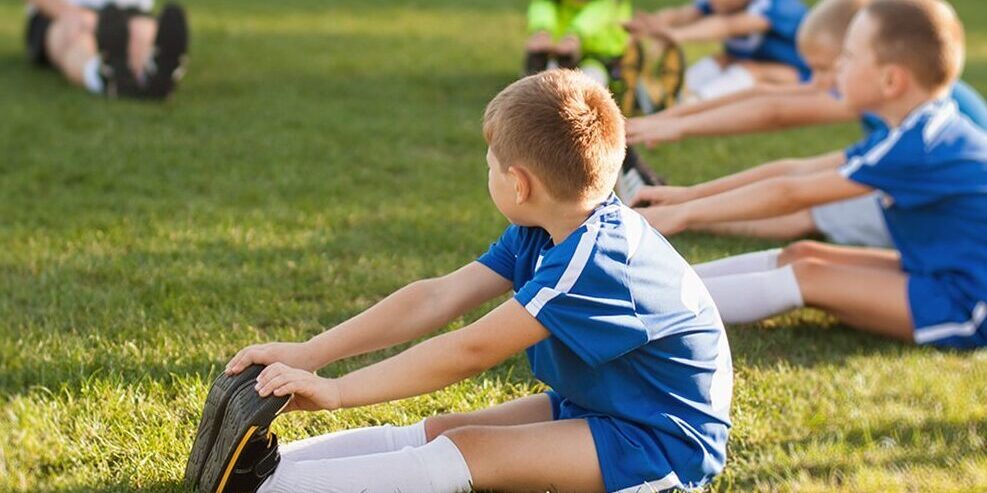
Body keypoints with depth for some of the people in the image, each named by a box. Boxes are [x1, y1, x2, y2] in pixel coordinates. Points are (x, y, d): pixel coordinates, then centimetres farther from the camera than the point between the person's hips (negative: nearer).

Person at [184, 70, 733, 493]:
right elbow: (437, 298, -4)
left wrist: (336, 391, -25)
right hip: (594, 406, 9)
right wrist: (310, 353, -11)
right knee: (439, 429, -3)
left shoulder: (593, 261, -28)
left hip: (663, 442, -9)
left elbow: (469, 352, -29)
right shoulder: (541, 235, 1)